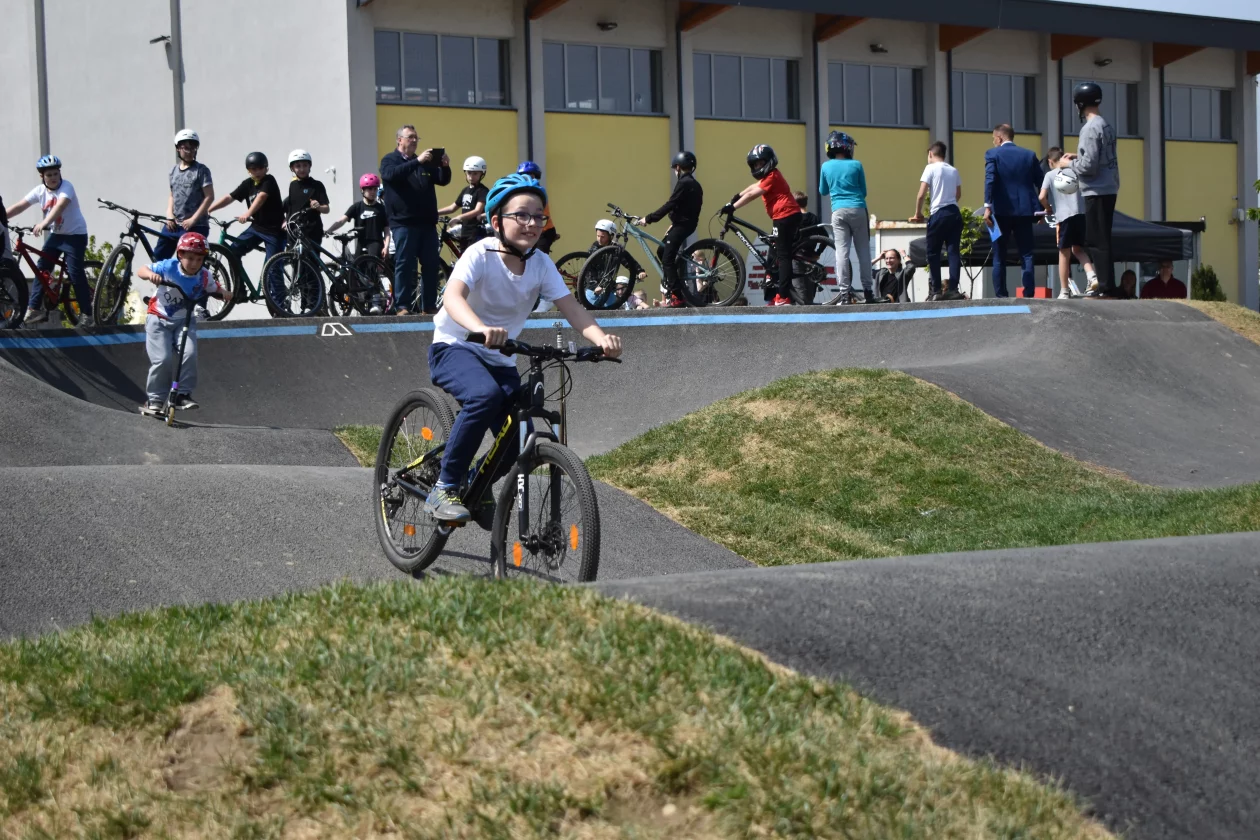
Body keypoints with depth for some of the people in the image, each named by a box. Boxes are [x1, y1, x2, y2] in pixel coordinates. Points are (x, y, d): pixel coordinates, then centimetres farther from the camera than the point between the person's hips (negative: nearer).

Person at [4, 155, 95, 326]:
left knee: (75, 273, -11)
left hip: (75, 235, -6)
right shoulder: (40, 191, -3)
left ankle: (86, 313, -2)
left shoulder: (66, 187, -20)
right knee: (41, 269, 0)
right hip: (56, 234, 6)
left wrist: (44, 223, -54)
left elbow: (60, 206, -39)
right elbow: (18, 206, -6)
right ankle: (34, 309, 5)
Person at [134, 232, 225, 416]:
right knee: (162, 359, -13)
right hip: (159, 319, -2)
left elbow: (217, 291, 2)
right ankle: (155, 400, 3)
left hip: (184, 320, 2)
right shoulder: (169, 267, -17)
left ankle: (183, 394, -6)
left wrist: (225, 294, -22)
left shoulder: (204, 277, -11)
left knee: (189, 354, -20)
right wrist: (150, 274, -33)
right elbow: (140, 271, -10)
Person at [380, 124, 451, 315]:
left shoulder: (425, 163, 21)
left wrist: (445, 166, -9)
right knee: (404, 265, -7)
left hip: (427, 223, 5)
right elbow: (392, 174, -18)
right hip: (404, 223, -5)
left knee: (431, 265, 3)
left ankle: (429, 306, 7)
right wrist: (417, 162, -26)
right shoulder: (390, 160, 4)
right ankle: (402, 306, -7)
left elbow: (443, 180, 13)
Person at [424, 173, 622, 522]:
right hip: (455, 349, -5)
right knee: (486, 396, -37)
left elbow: (572, 309, -15)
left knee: (518, 447, -8)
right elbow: (453, 296, -36)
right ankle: (444, 490, -24)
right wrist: (480, 328, -57)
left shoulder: (541, 265, -5)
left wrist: (601, 338, -36)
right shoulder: (482, 254, -18)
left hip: (500, 360, 5)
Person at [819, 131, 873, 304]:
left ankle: (844, 293, -10)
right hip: (858, 210, -1)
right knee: (863, 250, 5)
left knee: (842, 251, -3)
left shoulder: (826, 167, 4)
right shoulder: (856, 165, 0)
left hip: (839, 212, 1)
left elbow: (823, 191, 17)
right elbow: (864, 191, 8)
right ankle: (868, 290, 6)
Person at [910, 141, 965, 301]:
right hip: (955, 213, 5)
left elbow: (921, 194, -9)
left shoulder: (931, 168, -3)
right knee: (954, 252, 3)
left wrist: (918, 213, 4)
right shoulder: (953, 171, 13)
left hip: (938, 214, -5)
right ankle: (952, 289, -3)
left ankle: (935, 291, 0)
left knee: (933, 253, 3)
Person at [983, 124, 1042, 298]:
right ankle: (1029, 293, -5)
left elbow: (990, 180, -14)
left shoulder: (993, 154, -1)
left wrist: (987, 206, -20)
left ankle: (1000, 295, 2)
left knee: (999, 257, 5)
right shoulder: (1029, 155, 10)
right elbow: (1040, 183, 8)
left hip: (1002, 211, -2)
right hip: (1024, 210, 2)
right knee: (1026, 255, 3)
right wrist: (1041, 208, 15)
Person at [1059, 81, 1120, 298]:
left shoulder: (1090, 128, -15)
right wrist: (1078, 157, 18)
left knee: (1096, 240, -6)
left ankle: (1106, 288, -6)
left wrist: (1069, 164, -3)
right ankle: (1104, 285, 17)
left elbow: (1088, 167, -19)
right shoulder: (1107, 126, 13)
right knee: (1099, 239, 14)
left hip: (1097, 192, -9)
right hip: (1109, 189, 9)